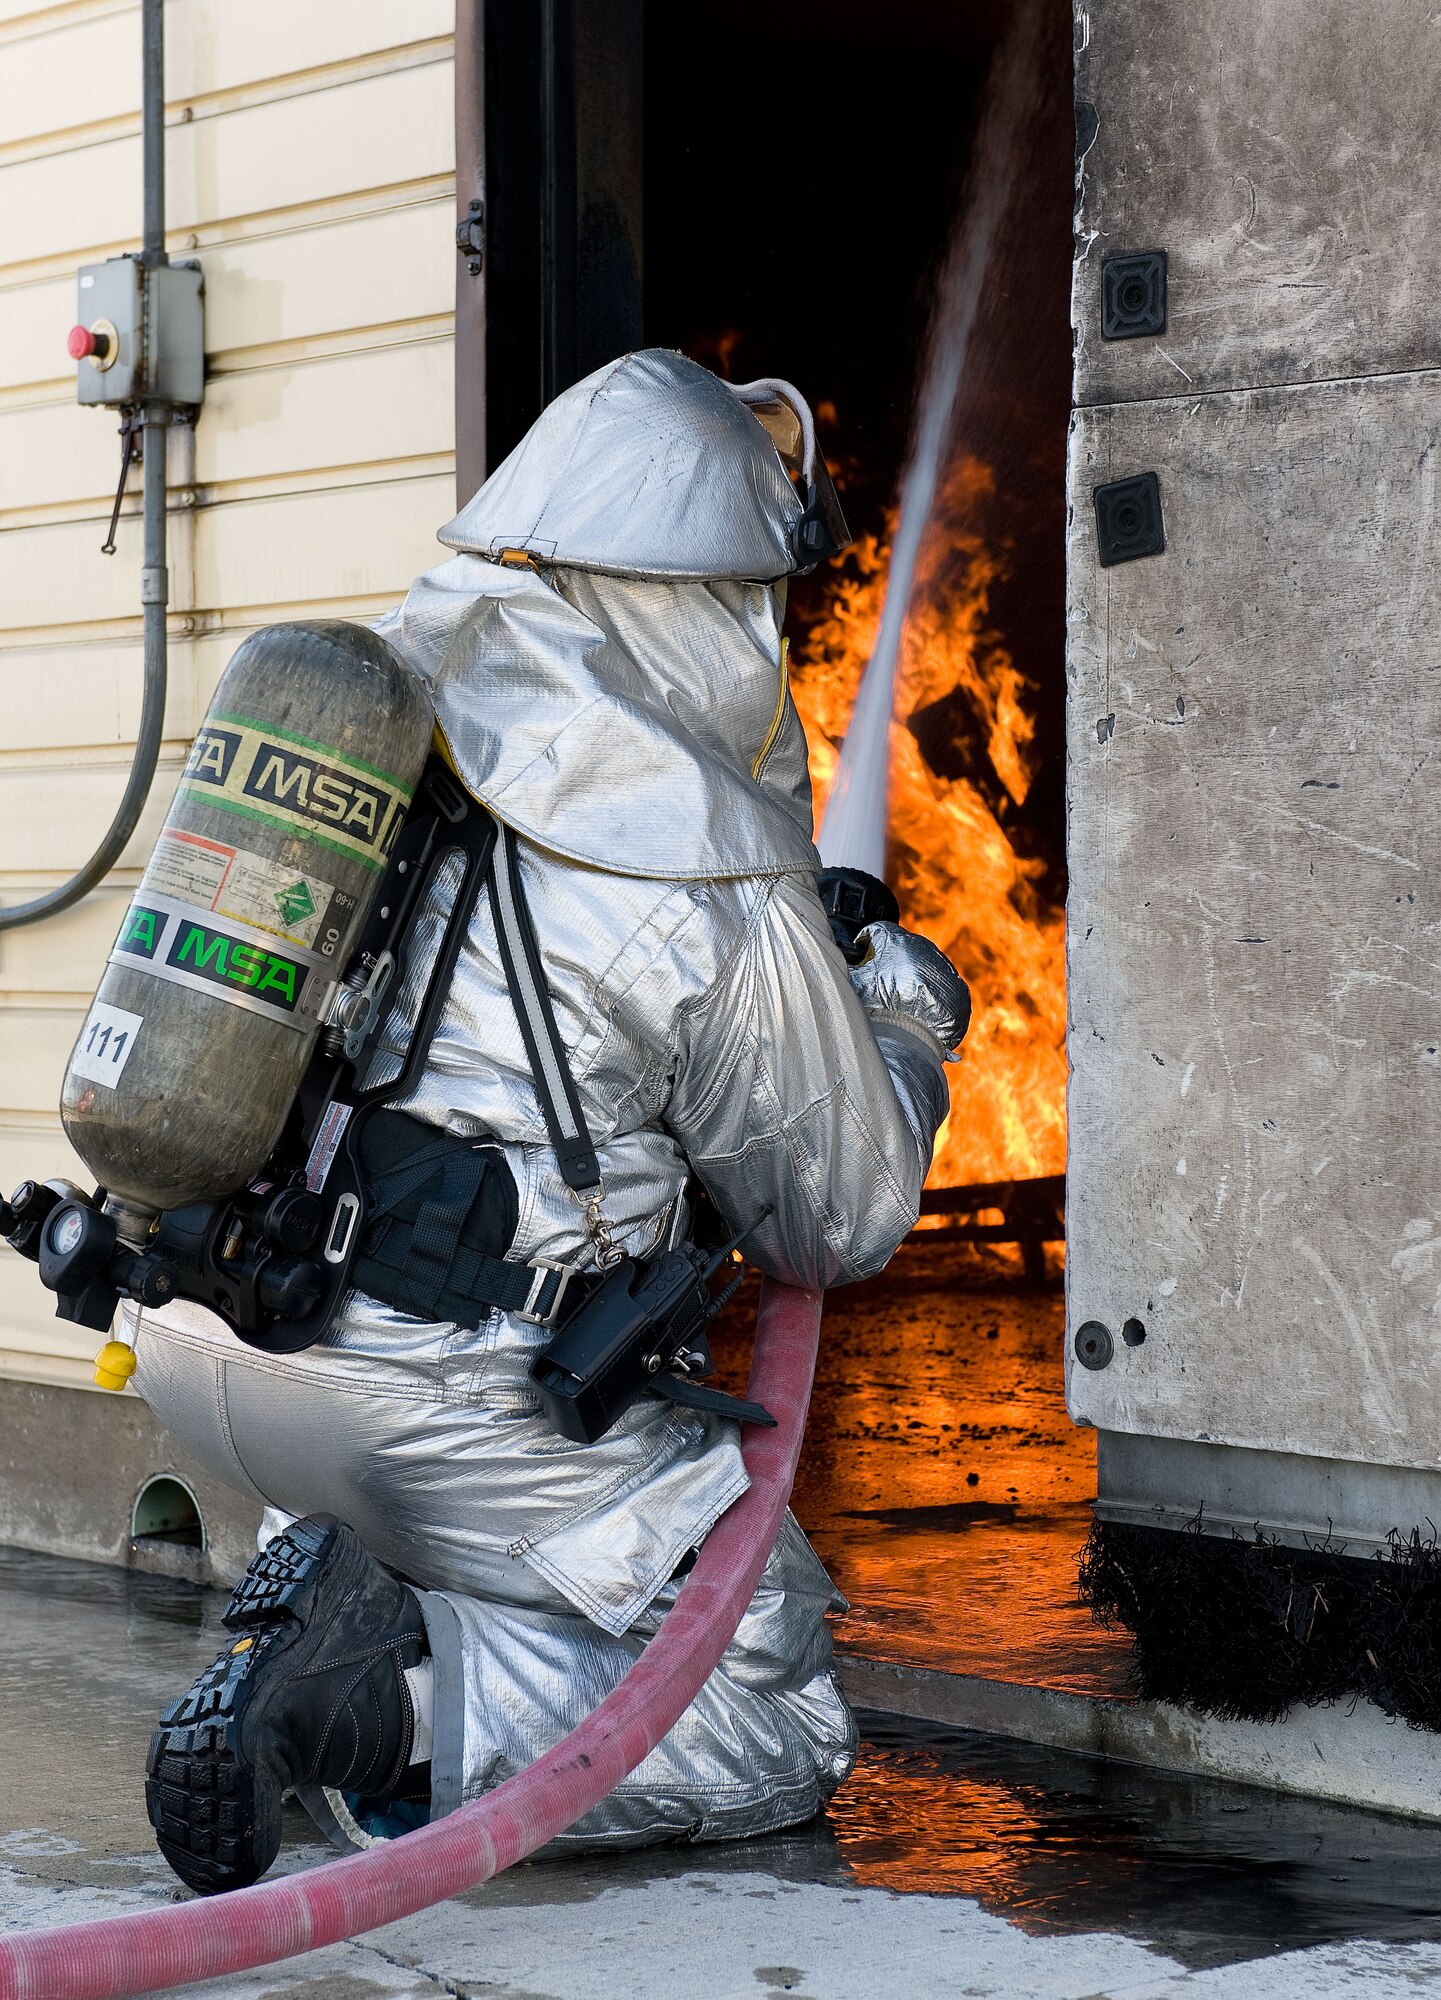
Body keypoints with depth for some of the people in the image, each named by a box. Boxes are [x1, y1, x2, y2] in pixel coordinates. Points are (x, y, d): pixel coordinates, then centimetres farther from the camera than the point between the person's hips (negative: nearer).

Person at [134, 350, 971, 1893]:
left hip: (197, 1340, 7)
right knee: (775, 1728, 6)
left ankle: (310, 1580, 12)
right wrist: (902, 1029, 24)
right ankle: (404, 1717, -17)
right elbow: (836, 1229, 4)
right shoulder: (723, 896, -10)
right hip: (441, 1402, -7)